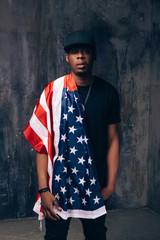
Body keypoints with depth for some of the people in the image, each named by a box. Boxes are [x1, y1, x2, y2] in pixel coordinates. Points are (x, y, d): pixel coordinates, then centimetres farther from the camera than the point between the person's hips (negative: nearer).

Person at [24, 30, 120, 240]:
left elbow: (112, 140, 2)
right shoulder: (54, 91, -7)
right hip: (59, 180, -2)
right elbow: (41, 143, -9)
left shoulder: (108, 93, -1)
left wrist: (111, 184, -1)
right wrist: (43, 189, -12)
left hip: (95, 182, 2)